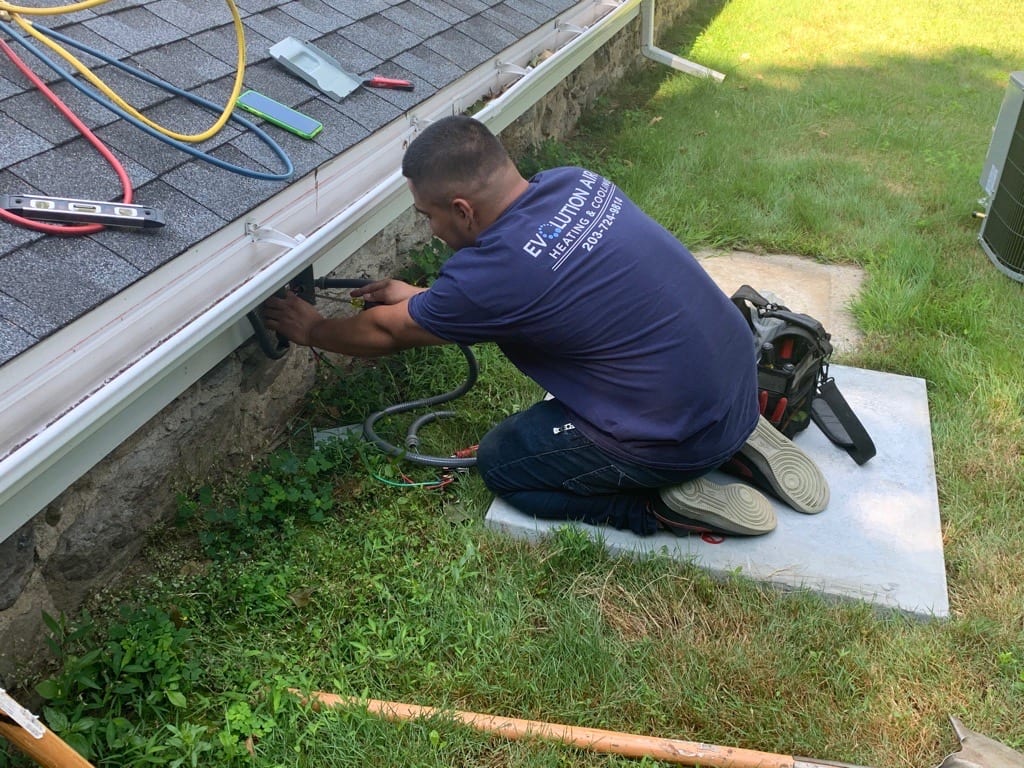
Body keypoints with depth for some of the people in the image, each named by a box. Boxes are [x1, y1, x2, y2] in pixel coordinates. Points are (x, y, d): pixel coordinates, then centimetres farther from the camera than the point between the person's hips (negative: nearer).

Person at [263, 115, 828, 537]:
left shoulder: (490, 274, -21)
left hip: (680, 436, -7)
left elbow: (384, 334, -1)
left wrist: (309, 329, 19)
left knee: (500, 463, 11)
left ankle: (673, 503, 0)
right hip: (741, 376, 8)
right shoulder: (575, 181, 0)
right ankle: (737, 442, 17)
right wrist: (418, 297, 24)